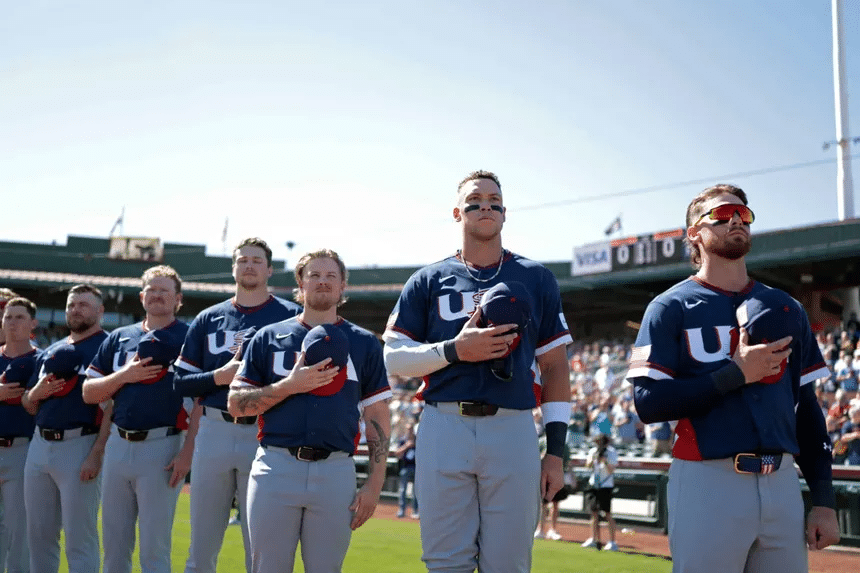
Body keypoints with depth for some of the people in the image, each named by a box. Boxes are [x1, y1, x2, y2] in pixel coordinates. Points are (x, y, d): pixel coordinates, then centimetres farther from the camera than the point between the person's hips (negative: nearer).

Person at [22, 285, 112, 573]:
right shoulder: (50, 352, 18)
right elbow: (28, 404, 22)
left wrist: (97, 453, -21)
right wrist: (37, 392, -2)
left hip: (79, 444, -7)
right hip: (39, 444, 7)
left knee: (79, 539, -4)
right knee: (38, 536, 12)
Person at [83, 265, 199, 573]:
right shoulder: (118, 338, 14)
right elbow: (89, 393, 11)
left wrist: (187, 451, -15)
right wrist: (125, 375, -5)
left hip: (162, 448, -5)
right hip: (118, 444, 5)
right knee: (113, 546, 11)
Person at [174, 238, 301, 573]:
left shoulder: (290, 316, 6)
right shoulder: (208, 318, 15)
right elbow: (182, 382, 11)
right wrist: (222, 375, -5)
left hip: (264, 433, -3)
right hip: (214, 431, 3)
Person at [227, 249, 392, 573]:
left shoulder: (364, 343, 12)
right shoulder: (269, 337, 12)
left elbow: (378, 418, 9)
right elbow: (235, 404, 7)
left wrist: (374, 485, 1)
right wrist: (290, 386, -8)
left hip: (335, 471, 0)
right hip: (276, 467, 0)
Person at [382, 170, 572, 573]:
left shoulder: (536, 279, 12)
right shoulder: (429, 280, 12)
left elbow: (555, 368, 11)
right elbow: (393, 358, 8)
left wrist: (555, 450, 4)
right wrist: (453, 350, -10)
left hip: (513, 430, 0)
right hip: (444, 428, 0)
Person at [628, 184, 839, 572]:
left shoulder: (788, 310, 14)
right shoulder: (671, 307, 1)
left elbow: (807, 409, 14)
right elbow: (648, 403, -8)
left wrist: (824, 500, 7)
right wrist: (736, 374, -14)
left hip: (783, 484, 4)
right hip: (707, 483, -4)